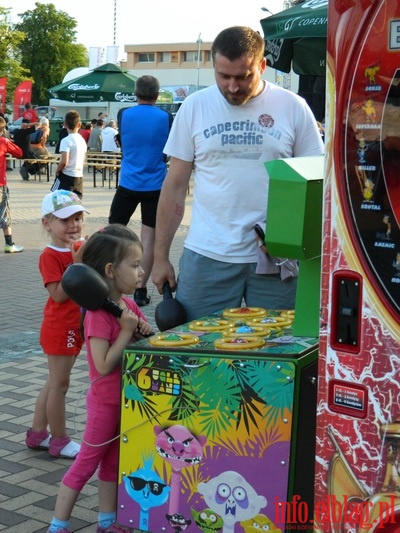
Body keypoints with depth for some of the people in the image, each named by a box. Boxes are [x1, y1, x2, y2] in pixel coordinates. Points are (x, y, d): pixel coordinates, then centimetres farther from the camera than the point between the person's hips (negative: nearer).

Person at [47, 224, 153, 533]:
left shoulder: (129, 305, 3)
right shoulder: (99, 314, -23)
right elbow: (103, 365, -27)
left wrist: (145, 332, -7)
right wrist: (127, 330, -27)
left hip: (127, 398, 8)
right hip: (106, 400, -8)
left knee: (113, 461, 17)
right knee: (87, 463, 1)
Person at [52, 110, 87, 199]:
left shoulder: (66, 140, -14)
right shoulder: (82, 140, 10)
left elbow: (64, 162, -21)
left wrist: (57, 171, -5)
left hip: (66, 176, -7)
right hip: (79, 177, 7)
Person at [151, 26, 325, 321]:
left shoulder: (293, 108, 1)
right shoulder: (195, 107, 4)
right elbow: (175, 186, 6)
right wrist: (160, 255, 3)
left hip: (277, 258, 0)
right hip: (206, 256, 1)